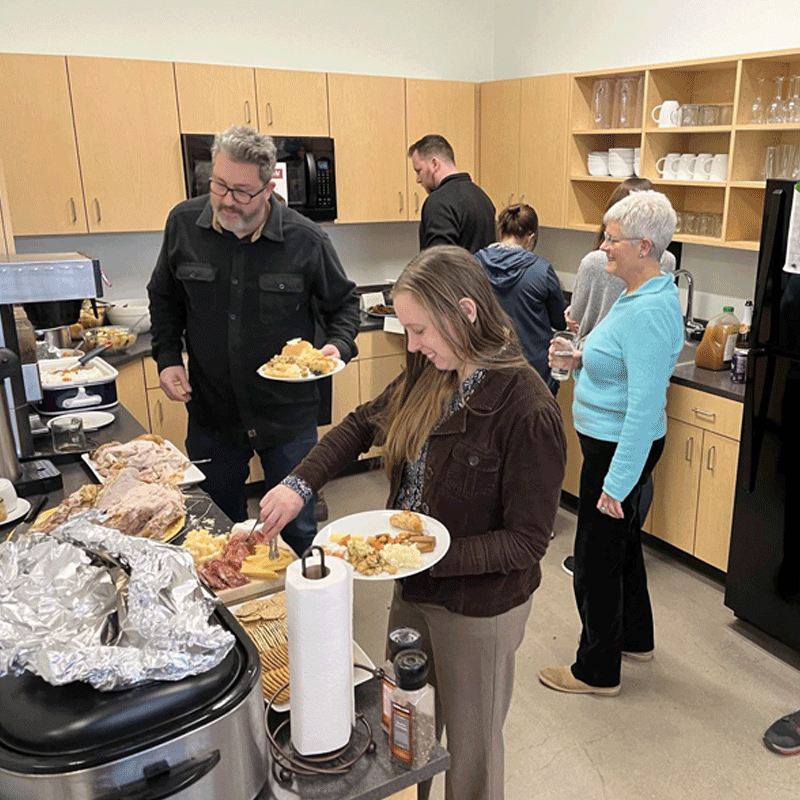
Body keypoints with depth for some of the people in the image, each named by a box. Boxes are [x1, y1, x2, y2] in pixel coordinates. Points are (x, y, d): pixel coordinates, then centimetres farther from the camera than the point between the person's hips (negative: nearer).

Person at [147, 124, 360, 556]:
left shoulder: (306, 239, -12)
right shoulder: (183, 223, -5)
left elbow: (343, 302, 3)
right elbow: (165, 299, 10)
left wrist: (339, 345, -17)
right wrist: (168, 357, -2)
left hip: (288, 415, -2)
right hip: (210, 413, 2)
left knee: (297, 530, 14)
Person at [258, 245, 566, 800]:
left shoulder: (529, 411, -26)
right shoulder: (428, 376, -5)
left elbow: (527, 541, -21)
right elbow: (363, 425, 9)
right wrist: (299, 485, -2)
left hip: (479, 608, -6)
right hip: (412, 589, 7)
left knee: (470, 748, 17)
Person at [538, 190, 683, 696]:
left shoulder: (650, 312, -25)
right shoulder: (638, 296, 7)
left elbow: (645, 404, -29)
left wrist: (617, 481, -27)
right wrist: (582, 362, 2)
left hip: (621, 448, -10)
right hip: (614, 443, 11)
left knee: (596, 558, 4)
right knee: (623, 543, 24)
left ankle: (598, 670, 22)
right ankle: (636, 639, 44)